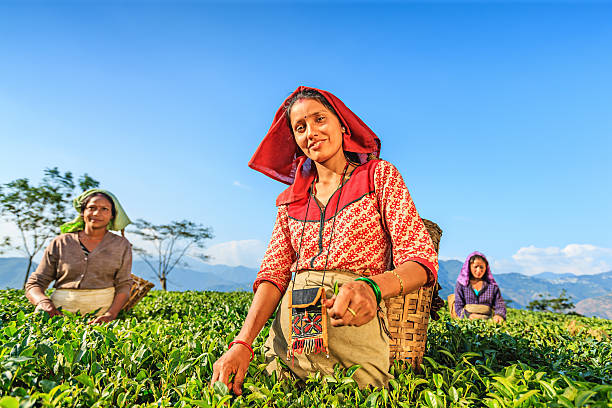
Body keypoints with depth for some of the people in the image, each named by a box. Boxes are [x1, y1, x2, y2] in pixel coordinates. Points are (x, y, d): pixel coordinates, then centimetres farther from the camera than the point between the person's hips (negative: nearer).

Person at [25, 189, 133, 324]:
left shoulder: (121, 245, 11)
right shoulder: (60, 243, 12)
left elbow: (124, 285, 5)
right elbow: (34, 284, 12)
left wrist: (111, 314, -13)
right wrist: (43, 302, -11)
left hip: (102, 313, -2)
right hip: (62, 312, 2)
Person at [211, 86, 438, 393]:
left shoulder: (379, 175, 2)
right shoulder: (291, 199, 13)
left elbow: (422, 258, -7)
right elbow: (275, 273, 4)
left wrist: (372, 286, -29)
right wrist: (243, 343, -12)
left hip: (355, 330, -3)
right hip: (289, 335, 3)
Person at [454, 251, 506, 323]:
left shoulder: (492, 285, 17)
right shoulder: (461, 284, 12)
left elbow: (500, 304, 12)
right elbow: (458, 306, 6)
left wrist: (499, 315, -13)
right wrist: (469, 315, -15)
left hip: (487, 319, 2)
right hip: (466, 321, -2)